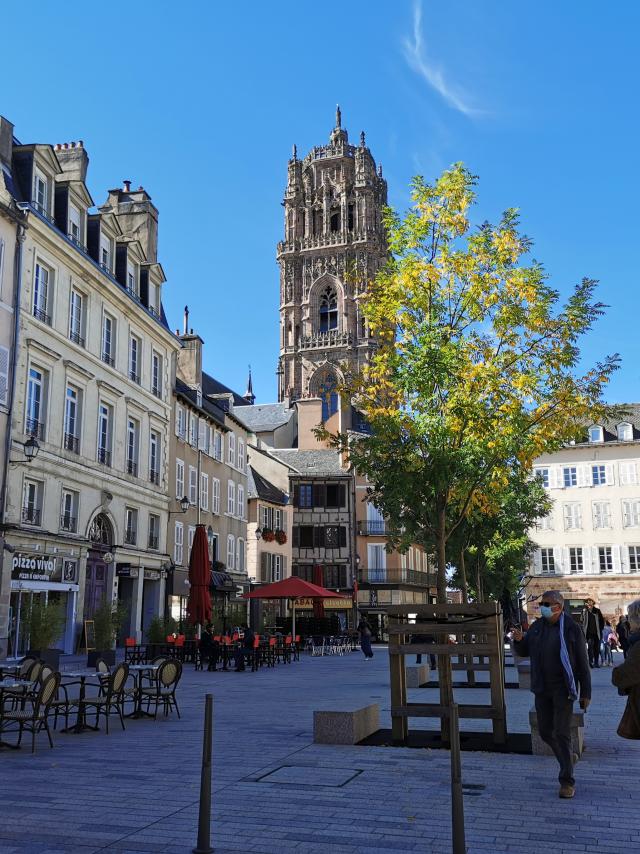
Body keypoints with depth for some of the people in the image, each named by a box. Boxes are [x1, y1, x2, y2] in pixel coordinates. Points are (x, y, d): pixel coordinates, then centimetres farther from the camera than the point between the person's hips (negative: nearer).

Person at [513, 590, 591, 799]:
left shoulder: (571, 628, -10)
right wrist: (519, 640, -10)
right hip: (541, 688, 5)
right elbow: (524, 652, 13)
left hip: (563, 689, -5)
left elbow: (582, 662, -7)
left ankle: (567, 781, 3)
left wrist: (585, 693, -8)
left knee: (562, 734, -6)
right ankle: (567, 757, 35)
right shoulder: (537, 627, 5)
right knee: (545, 732, 10)